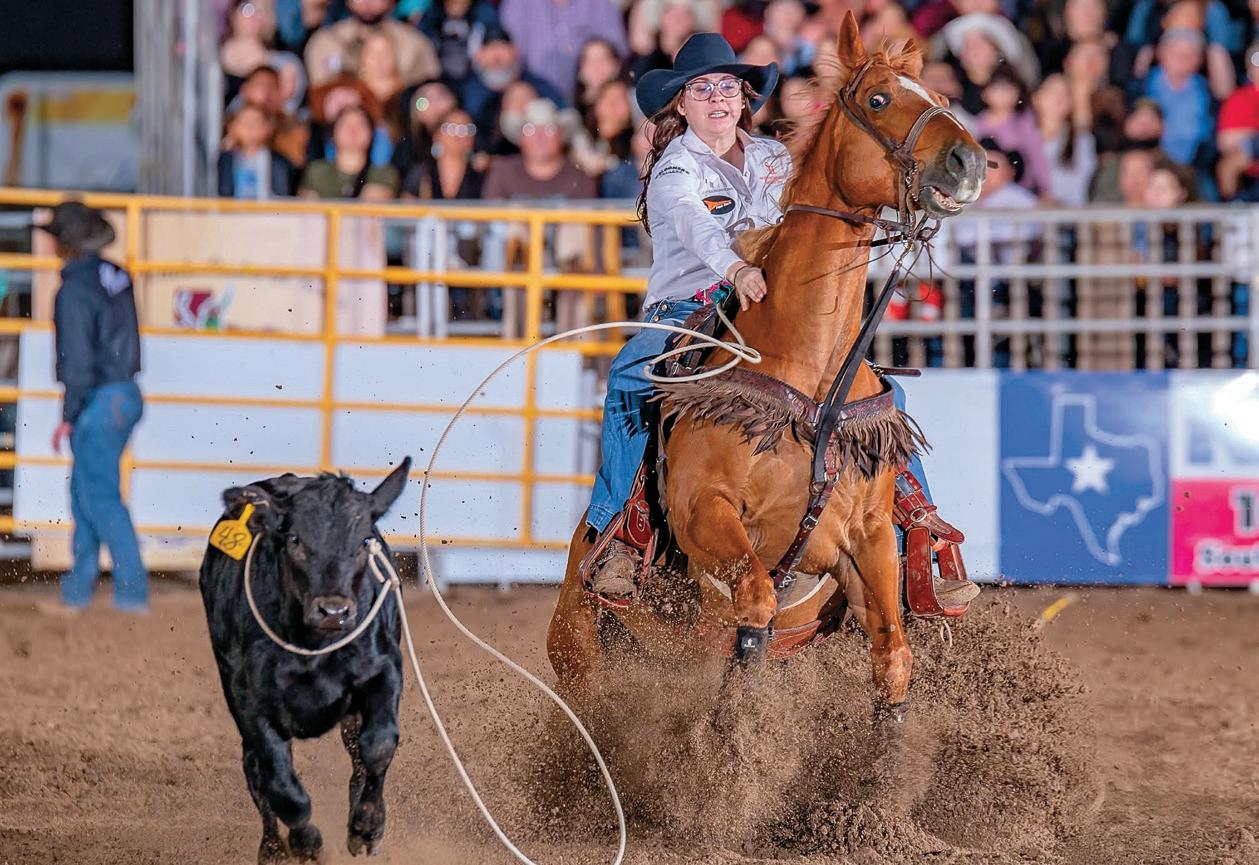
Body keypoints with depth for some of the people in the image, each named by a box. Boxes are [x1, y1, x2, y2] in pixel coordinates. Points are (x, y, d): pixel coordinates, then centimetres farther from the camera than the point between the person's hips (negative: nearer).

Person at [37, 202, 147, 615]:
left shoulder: (75, 290, -18)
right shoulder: (117, 279, 7)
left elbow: (79, 359, -18)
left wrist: (68, 417, -12)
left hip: (98, 400, -8)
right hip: (126, 393, 8)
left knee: (101, 497, -2)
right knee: (84, 494, 16)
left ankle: (134, 592, -3)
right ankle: (77, 592, 21)